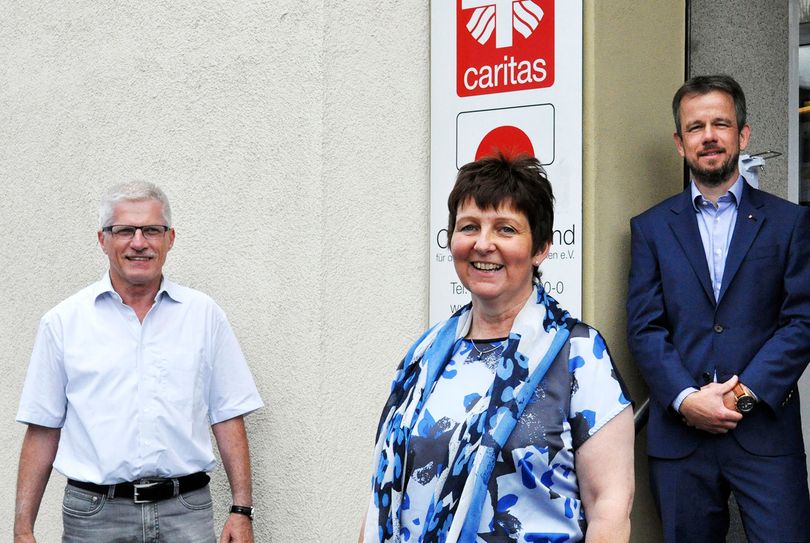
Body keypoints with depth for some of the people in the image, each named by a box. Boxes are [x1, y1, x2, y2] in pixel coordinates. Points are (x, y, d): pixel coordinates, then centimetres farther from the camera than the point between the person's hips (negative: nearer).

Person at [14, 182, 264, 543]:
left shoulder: (204, 314, 5)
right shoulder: (63, 322, 3)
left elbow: (228, 418, 5)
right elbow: (43, 431, 4)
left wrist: (242, 510, -1)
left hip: (186, 512, 1)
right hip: (94, 513, 0)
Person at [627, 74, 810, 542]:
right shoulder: (651, 227, 9)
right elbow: (644, 327, 2)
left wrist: (746, 392, -11)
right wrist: (686, 398, -12)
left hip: (766, 431, -1)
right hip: (680, 433, 1)